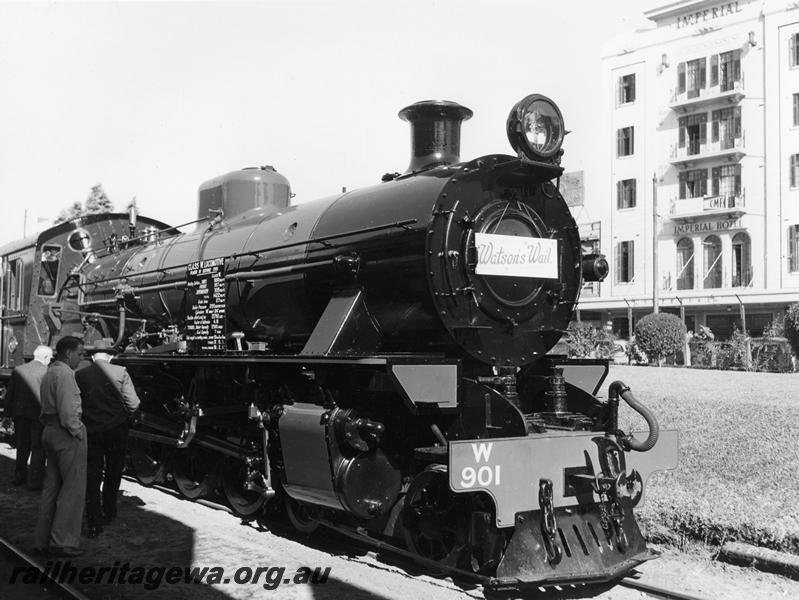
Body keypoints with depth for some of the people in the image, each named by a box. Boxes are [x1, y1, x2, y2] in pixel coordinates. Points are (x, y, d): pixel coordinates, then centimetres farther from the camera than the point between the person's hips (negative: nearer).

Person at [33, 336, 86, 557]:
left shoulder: (49, 372, 17)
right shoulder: (65, 374, -15)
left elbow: (46, 409, 18)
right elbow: (67, 410, -22)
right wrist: (77, 431, -14)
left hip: (50, 431, 10)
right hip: (67, 434, -10)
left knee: (51, 487, 15)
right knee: (73, 489, -5)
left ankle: (42, 540, 21)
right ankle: (62, 542, -4)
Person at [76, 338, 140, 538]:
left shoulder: (80, 375, -3)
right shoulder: (120, 372, -7)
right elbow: (133, 403, -10)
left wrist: (84, 419, 11)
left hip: (90, 430, 0)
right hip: (116, 429, 0)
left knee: (92, 476, 4)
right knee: (113, 473, 18)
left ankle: (94, 523, 0)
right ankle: (109, 513, 29)